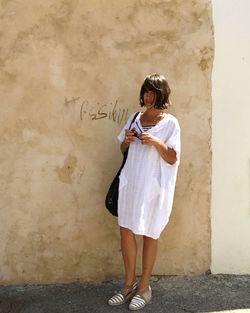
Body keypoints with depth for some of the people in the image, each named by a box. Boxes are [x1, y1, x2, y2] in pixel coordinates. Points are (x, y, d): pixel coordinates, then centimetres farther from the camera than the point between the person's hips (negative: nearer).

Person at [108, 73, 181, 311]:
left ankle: (144, 287, 19)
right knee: (126, 231, 4)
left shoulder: (170, 123, -4)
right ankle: (129, 284, 20)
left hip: (154, 186, -4)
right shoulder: (135, 119, 10)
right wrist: (126, 141, -5)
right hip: (130, 183, 5)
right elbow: (123, 150, 17)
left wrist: (156, 143, -22)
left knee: (149, 234, 5)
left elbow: (172, 159, -7)